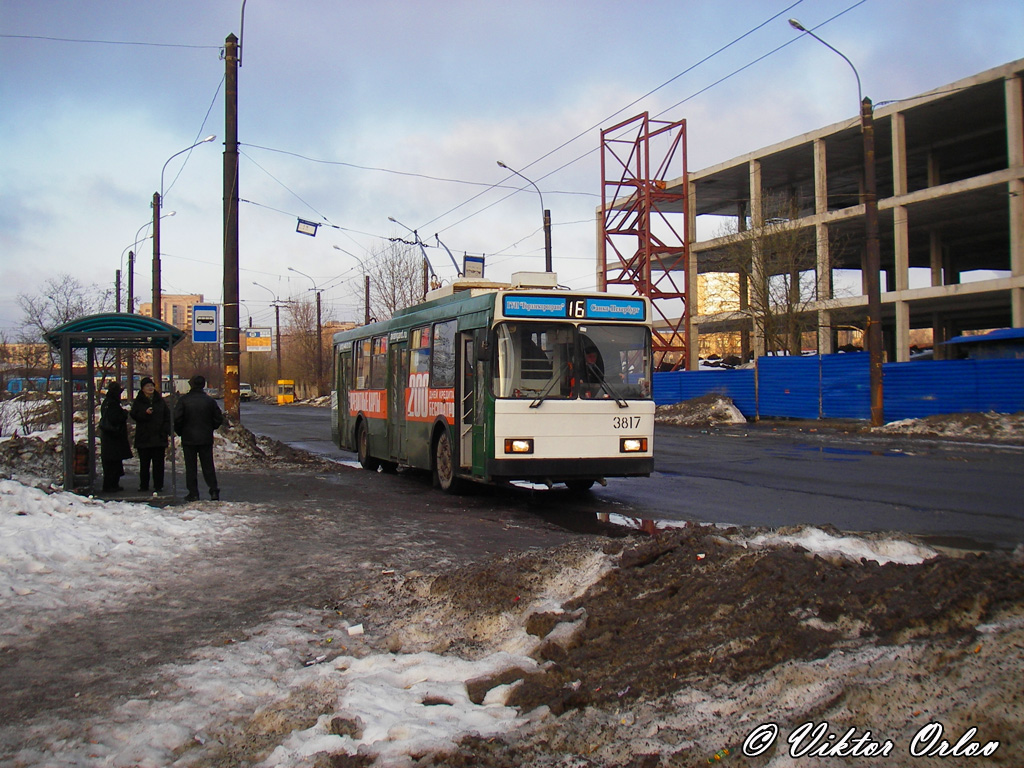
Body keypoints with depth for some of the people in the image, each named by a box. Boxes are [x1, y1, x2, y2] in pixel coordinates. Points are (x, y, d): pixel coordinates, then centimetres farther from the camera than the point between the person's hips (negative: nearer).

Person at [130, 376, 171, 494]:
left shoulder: (160, 401, 11)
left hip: (159, 437, 1)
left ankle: (158, 486, 5)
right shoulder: (138, 401, 5)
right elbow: (134, 415, -5)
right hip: (143, 437, -1)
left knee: (158, 463, 0)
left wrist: (166, 431, 1)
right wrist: (145, 413, -23)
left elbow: (167, 416, 11)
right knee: (144, 463, 5)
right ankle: (143, 486, 13)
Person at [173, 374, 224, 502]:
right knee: (208, 466, 8)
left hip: (188, 438, -2)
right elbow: (219, 419, 2)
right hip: (206, 439, 2)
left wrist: (180, 432, 6)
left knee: (190, 467, 5)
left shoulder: (183, 400, -8)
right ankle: (214, 490, 1)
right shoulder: (210, 400, -1)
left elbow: (177, 419, -12)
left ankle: (193, 493, 4)